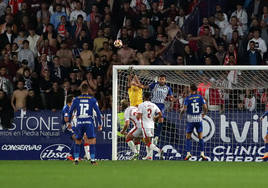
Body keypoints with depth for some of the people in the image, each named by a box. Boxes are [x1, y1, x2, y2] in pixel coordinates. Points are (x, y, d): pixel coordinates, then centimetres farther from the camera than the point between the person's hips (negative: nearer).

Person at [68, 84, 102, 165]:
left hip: (79, 123, 2)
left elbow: (70, 111, 7)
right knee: (92, 142, -1)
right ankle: (92, 160, -9)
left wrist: (69, 122, 18)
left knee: (77, 142, 15)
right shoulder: (92, 100, 3)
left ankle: (76, 160, 11)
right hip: (89, 122, -2)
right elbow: (98, 112, 0)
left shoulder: (76, 99, 6)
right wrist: (100, 124, 6)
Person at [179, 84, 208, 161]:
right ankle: (202, 153, 3)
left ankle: (188, 153, -3)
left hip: (190, 120, -2)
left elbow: (184, 109, -15)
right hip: (199, 119, 2)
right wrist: (204, 114, 14)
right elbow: (205, 107, -5)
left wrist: (180, 115, 4)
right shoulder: (200, 97, -1)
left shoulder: (188, 98, -7)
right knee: (200, 137, 8)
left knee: (188, 137, 6)